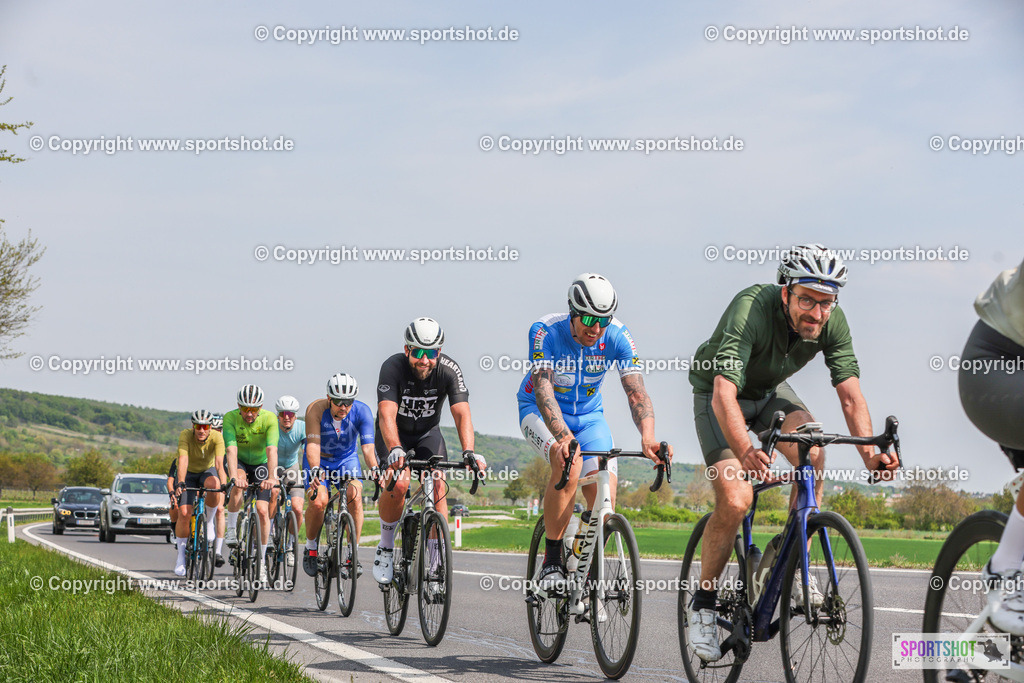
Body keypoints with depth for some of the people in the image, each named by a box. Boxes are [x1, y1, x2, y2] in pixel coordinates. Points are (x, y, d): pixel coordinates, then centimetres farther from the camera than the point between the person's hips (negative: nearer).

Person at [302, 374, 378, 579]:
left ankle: (353, 554, -15)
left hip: (347, 459, 1)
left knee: (355, 496, -26)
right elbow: (313, 444, -35)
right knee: (318, 502, -24)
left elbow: (368, 446, -29)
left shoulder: (362, 411, -23)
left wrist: (375, 469, -47)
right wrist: (315, 471, -52)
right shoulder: (316, 409, -27)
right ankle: (311, 548, 3)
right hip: (319, 460, -1)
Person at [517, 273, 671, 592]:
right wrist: (563, 437, -55)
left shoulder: (617, 336, -20)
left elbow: (636, 390, -28)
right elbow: (543, 388, -38)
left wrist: (648, 437, -48)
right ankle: (551, 561, -23)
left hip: (589, 415, 3)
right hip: (540, 411, -3)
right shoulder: (546, 331, -27)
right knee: (568, 463, -35)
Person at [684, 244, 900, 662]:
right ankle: (702, 604, -2)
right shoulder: (751, 309, -37)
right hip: (717, 394, -4)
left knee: (812, 453, -26)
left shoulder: (832, 322, -21)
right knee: (735, 500, -21)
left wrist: (869, 454, -39)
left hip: (770, 392, 4)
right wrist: (745, 452, -64)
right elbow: (724, 393, -47)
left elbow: (850, 393, -22)